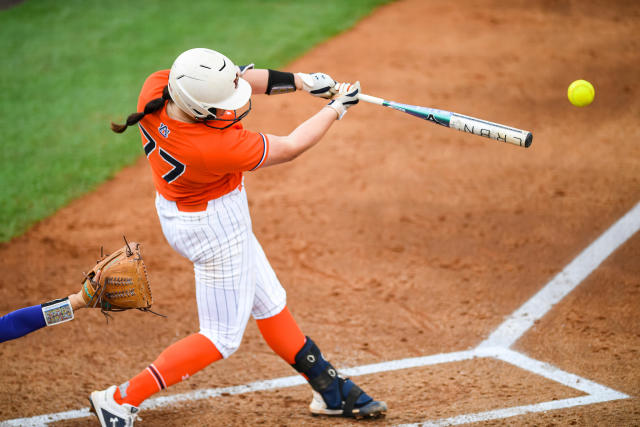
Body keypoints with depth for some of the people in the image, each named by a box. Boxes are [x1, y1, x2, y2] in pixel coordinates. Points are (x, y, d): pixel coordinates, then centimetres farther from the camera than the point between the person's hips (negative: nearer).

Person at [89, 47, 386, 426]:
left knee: (268, 302, 21)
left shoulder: (157, 85, -22)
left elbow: (239, 78, -6)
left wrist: (301, 80, -12)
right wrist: (337, 108, -8)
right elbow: (290, 148, -21)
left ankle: (330, 390, 37)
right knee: (223, 337, 7)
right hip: (215, 226, -9)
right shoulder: (214, 147, -38)